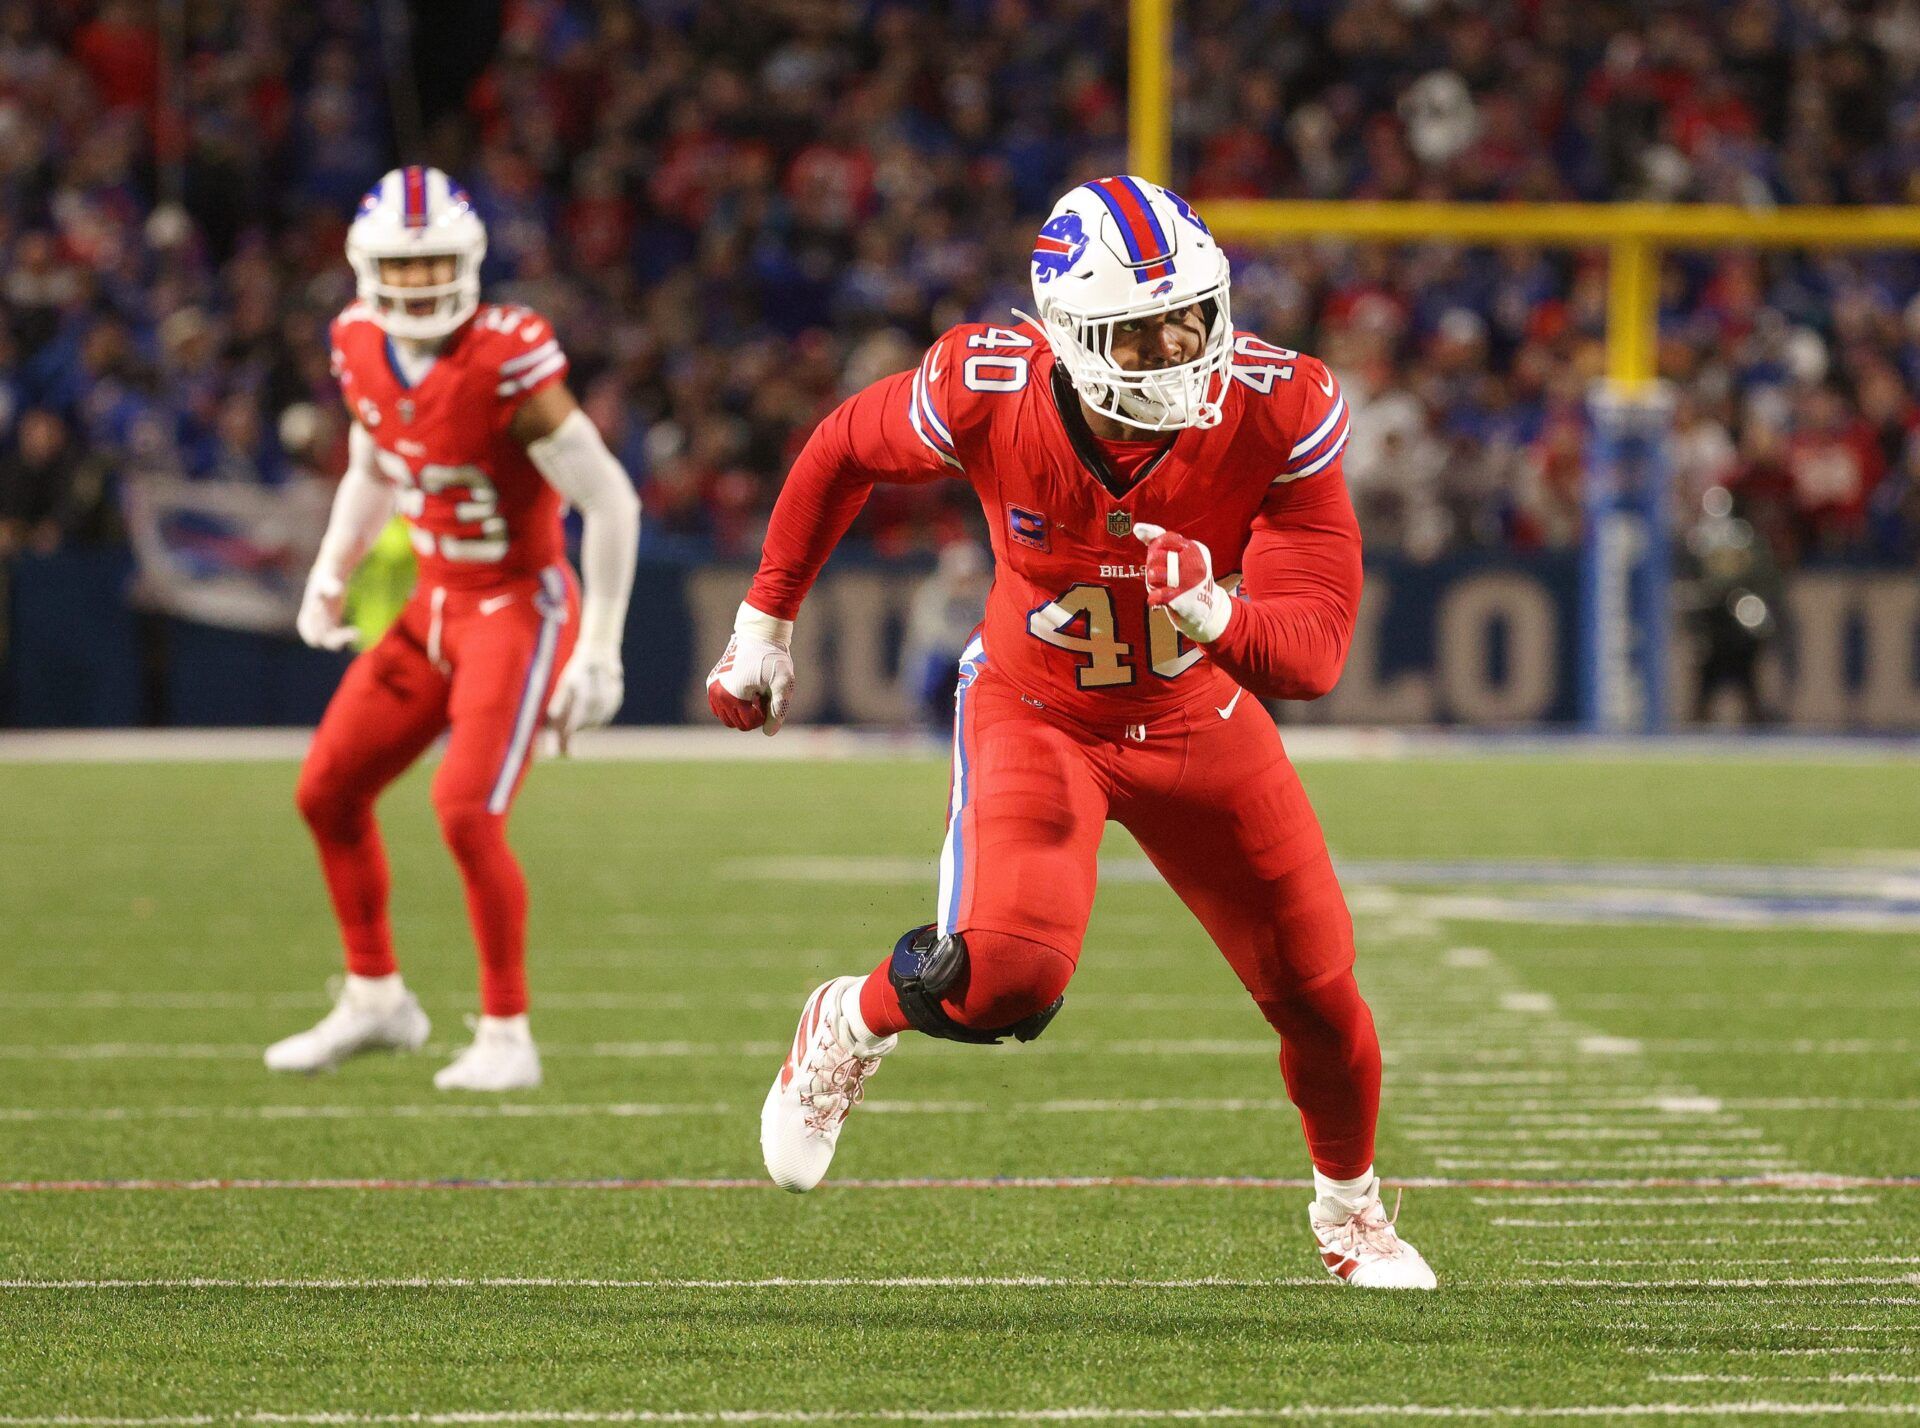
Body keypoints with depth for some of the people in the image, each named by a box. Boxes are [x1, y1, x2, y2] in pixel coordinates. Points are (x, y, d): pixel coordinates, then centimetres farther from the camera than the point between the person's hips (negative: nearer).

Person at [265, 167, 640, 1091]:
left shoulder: (506, 364, -24)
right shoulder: (363, 353, -3)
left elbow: (611, 503, -20)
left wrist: (599, 652, -19)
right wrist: (332, 573, 10)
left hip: (518, 609, -8)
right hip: (432, 606, 8)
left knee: (467, 813, -19)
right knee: (327, 794, 9)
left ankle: (506, 1037, -4)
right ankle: (374, 998, 27)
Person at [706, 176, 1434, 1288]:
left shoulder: (1277, 414, -28)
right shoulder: (988, 394, -28)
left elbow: (1314, 653, -27)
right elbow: (846, 452, -5)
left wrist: (1213, 618, -49)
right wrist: (766, 624, 4)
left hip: (1197, 723, 2)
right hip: (1035, 717, -2)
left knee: (1317, 990, 8)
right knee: (1009, 971, -27)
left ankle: (1350, 1208, 40)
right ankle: (852, 1028, 10)